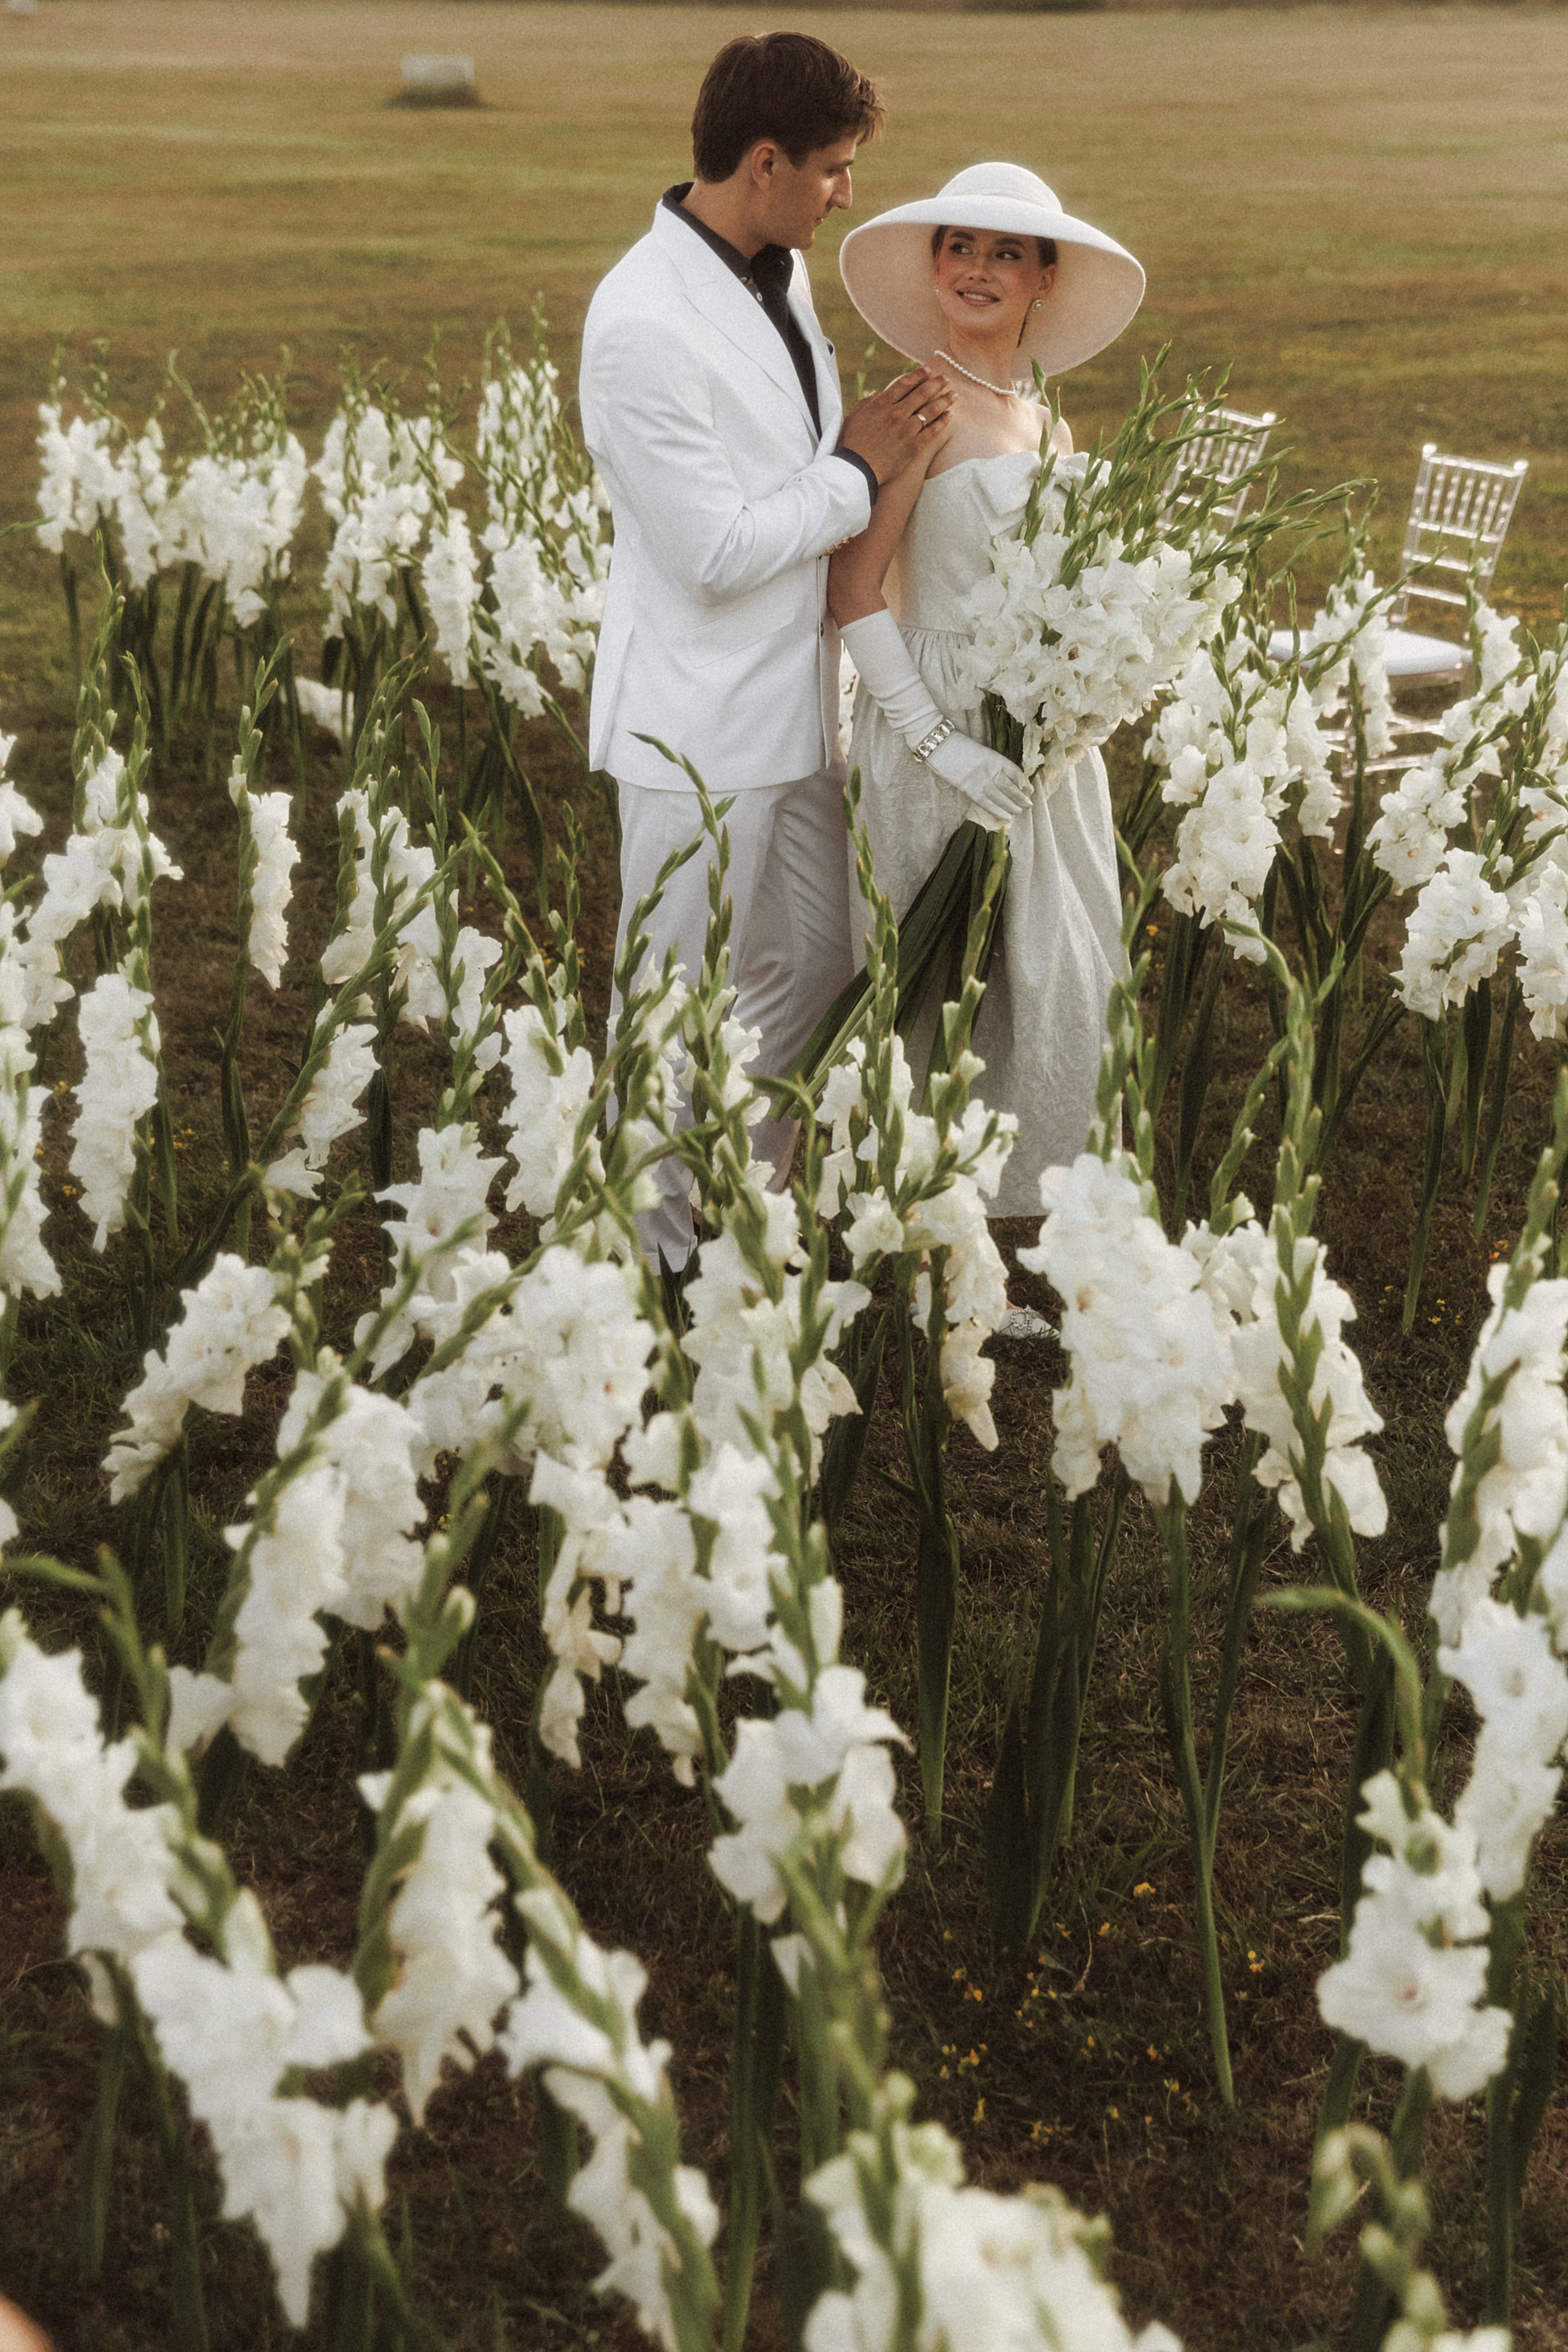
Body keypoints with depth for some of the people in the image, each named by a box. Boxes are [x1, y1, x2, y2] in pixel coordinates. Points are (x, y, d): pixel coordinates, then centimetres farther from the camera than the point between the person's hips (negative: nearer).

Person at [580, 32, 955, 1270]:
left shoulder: (782, 271, 5)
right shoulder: (644, 322, -22)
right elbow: (716, 549, -23)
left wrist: (877, 430, 2)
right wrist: (858, 469, -14)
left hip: (798, 701, 9)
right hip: (703, 724, -9)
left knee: (812, 964, 19)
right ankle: (664, 1256, 24)